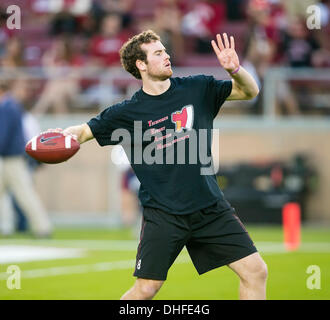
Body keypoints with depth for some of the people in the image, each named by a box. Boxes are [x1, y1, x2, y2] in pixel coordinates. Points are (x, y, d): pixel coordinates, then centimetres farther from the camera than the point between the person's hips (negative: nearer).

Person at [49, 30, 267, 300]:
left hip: (210, 206, 3)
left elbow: (250, 91, 8)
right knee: (145, 289, -6)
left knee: (255, 271, -3)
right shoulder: (127, 113, -4)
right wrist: (62, 135, -19)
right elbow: (85, 131, 4)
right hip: (162, 214, -3)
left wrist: (235, 69, -14)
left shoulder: (197, 89, 2)